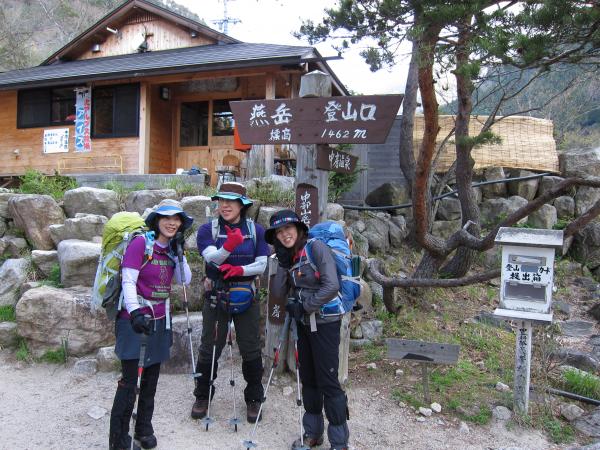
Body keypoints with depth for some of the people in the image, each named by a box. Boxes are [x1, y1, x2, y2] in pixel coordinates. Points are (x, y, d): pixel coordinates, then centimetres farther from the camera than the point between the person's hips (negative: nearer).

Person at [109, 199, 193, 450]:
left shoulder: (171, 249, 7)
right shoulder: (140, 243, -12)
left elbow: (185, 280, 2)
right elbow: (128, 281, -17)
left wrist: (179, 251, -6)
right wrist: (135, 313, -28)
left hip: (159, 321, 6)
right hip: (135, 320, -6)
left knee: (151, 379, 15)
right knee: (129, 381, -4)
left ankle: (144, 430, 32)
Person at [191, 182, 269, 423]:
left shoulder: (256, 230, 0)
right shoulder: (208, 229, -3)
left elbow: (263, 264, -3)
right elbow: (212, 258, -19)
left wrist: (240, 270, -20)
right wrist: (229, 245, -38)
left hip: (246, 297, 1)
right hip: (216, 296, 0)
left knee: (251, 349, 8)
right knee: (209, 347, 10)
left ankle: (253, 399, 25)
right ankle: (202, 396, 29)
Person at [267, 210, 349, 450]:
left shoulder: (316, 247, -14)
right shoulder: (289, 257, 7)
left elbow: (331, 286, -23)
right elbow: (278, 293, 2)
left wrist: (303, 306, -15)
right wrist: (283, 264, -8)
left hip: (325, 322, -7)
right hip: (304, 324, 7)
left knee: (327, 381, -3)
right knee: (308, 378, 15)